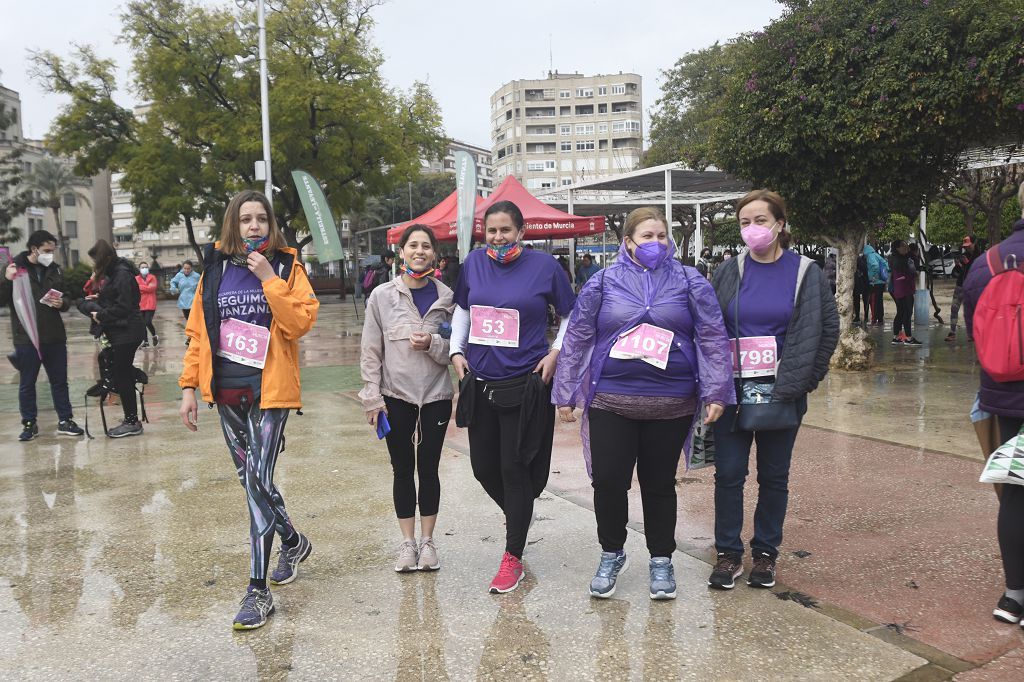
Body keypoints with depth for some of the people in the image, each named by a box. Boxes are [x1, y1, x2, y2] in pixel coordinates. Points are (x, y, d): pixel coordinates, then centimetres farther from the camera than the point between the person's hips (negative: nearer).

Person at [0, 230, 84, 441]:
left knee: (60, 381, 9)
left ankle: (65, 421, 18)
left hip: (54, 336, 3)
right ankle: (29, 423, 20)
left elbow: (65, 300, 16)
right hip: (26, 338, -3)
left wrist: (61, 303, -8)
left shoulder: (54, 269, 8)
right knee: (27, 383, 8)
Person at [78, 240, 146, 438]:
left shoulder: (122, 274, -16)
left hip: (126, 333, -10)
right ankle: (131, 420, 19)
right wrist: (99, 298, 8)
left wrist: (100, 315, -11)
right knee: (124, 375, 12)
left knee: (121, 376, -4)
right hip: (121, 332, 10)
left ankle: (132, 422, 3)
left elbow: (122, 307, -21)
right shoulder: (115, 272, 14)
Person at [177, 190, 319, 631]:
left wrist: (269, 279, -18)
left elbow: (301, 322, -14)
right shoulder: (216, 268, 7)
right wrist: (189, 386, 5)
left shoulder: (286, 266, -2)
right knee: (251, 479, 14)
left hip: (269, 388, -4)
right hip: (227, 389, 5)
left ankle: (258, 591, -3)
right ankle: (293, 542, 39)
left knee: (258, 482, -11)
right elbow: (198, 331, 9)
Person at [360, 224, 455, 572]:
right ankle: (408, 543, 22)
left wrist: (433, 343, -16)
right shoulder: (382, 296, -2)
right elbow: (371, 351, 0)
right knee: (403, 470, 9)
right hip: (396, 397, 0)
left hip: (436, 396, 0)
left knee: (428, 469, 9)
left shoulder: (445, 297, 0)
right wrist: (372, 397, -4)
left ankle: (427, 541, 22)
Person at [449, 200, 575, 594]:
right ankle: (517, 516, 42)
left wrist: (555, 354, -7)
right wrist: (457, 351, 8)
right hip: (480, 384, 4)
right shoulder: (474, 262, 4)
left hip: (525, 385, -4)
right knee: (483, 466, 11)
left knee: (515, 469, 0)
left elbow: (570, 316, 5)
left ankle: (513, 559, 14)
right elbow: (462, 310, 19)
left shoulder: (544, 265, -6)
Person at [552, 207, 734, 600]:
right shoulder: (604, 283, 4)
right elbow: (577, 338, 6)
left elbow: (713, 338, 3)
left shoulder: (689, 282, 5)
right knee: (608, 481, -1)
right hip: (611, 402, 0)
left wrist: (716, 392, -3)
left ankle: (661, 560, 27)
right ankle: (612, 554, 23)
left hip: (671, 404, 0)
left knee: (660, 484, 10)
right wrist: (565, 394, 5)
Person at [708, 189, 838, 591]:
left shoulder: (806, 273, 0)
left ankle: (766, 553, 24)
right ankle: (728, 554, 14)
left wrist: (805, 378, -4)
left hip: (782, 391, -1)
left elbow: (827, 329, 2)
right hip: (733, 389, 1)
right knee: (728, 473, 2)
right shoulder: (729, 272, 3)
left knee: (774, 476, 10)